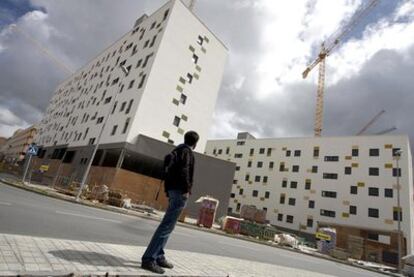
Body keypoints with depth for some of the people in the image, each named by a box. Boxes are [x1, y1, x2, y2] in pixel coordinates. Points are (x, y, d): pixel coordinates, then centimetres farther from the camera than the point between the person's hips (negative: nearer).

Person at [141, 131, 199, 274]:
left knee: (167, 225, 12)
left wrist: (168, 190, 15)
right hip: (179, 191, -10)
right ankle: (148, 259, -9)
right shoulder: (186, 151, -5)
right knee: (167, 226, -10)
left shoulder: (177, 150, 21)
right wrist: (186, 190, -19)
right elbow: (183, 170, -20)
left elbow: (170, 170, 17)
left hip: (172, 189, 10)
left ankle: (159, 257, 16)